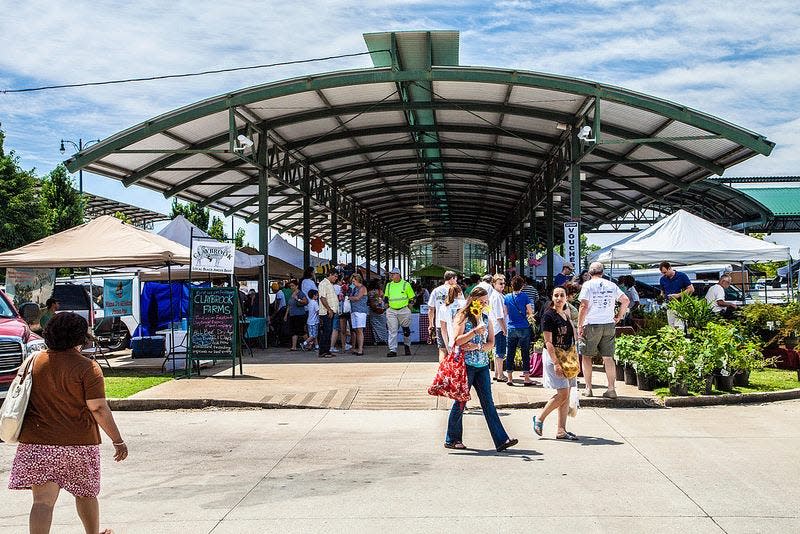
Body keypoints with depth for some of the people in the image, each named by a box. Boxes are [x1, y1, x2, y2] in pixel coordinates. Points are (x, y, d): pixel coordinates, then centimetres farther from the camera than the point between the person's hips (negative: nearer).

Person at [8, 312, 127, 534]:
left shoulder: (34, 362, 4)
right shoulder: (87, 367, -11)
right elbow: (98, 408, -14)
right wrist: (118, 441, -7)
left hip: (37, 441, 2)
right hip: (79, 443, -2)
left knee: (43, 501, -2)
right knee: (86, 493, 19)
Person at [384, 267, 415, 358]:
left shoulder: (406, 284, 2)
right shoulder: (388, 285, 12)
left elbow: (411, 298, 6)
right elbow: (386, 298, 22)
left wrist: (409, 308, 0)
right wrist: (386, 306, 11)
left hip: (404, 311, -3)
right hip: (391, 311, 3)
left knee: (406, 330, 4)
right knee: (392, 331, -4)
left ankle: (407, 346, 26)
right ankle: (392, 350, -4)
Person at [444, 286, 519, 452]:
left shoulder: (485, 318, 12)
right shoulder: (462, 317, -5)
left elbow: (491, 342, 7)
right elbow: (456, 340, -15)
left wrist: (477, 347, -11)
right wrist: (475, 331, -23)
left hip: (482, 365, 5)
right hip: (466, 364, -5)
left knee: (488, 403, 2)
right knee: (460, 402, 2)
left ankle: (501, 440, -2)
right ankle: (451, 440, 14)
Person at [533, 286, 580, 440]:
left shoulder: (567, 314, 12)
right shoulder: (548, 316, -10)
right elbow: (548, 342, -15)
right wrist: (556, 363, -21)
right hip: (553, 356, -8)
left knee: (566, 395, 6)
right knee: (562, 394, -13)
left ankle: (561, 431, 10)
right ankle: (539, 419, 4)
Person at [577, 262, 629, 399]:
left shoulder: (587, 285, -4)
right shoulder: (611, 285, 9)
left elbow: (584, 306, -12)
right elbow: (625, 300, 8)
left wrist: (579, 326, -9)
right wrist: (619, 316, 17)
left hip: (592, 325, -3)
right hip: (609, 325, 4)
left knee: (586, 356, 8)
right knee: (608, 357, 6)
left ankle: (588, 388, 6)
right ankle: (611, 389, 3)